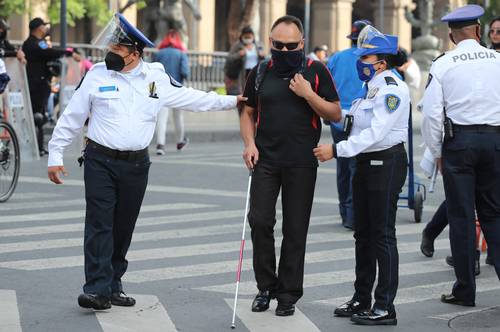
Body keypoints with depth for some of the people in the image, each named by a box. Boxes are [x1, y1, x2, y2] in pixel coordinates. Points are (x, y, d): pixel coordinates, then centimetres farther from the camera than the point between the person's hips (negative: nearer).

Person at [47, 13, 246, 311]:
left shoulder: (157, 78, 3)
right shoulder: (97, 75, -3)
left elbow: (191, 97, 15)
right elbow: (72, 117, 3)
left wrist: (230, 101, 17)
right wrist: (55, 155, 2)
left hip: (136, 164, 2)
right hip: (100, 161, -2)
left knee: (124, 228, 8)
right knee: (100, 223, -10)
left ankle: (113, 285, 19)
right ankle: (98, 289, -13)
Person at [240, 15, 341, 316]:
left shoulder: (316, 71, 0)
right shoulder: (260, 73, 7)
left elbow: (336, 114, 0)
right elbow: (248, 112, 16)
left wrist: (308, 94, -13)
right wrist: (249, 143, 0)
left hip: (301, 163, -2)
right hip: (266, 158, 2)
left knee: (295, 229, 3)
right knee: (260, 221, -5)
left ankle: (289, 293, 12)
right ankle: (266, 286, 11)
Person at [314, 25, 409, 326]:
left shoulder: (392, 88, -16)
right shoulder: (373, 87, 14)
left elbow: (376, 132, -24)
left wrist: (337, 150, -24)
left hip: (387, 163, -10)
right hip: (366, 163, 10)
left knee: (383, 235, -6)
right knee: (363, 233, 14)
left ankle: (385, 308, -1)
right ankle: (362, 299, 25)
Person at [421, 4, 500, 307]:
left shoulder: (443, 65, -4)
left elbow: (432, 114, -6)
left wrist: (437, 152, 5)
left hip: (459, 140, -2)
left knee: (461, 216, 5)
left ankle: (465, 291, 9)